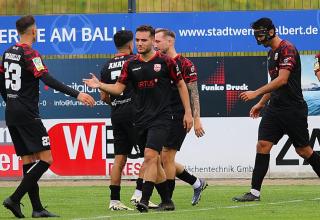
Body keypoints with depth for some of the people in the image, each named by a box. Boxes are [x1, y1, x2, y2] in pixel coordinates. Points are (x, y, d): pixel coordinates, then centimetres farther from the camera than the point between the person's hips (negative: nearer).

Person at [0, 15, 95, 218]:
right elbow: (48, 80, -22)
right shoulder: (30, 54, -12)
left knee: (28, 160, 9)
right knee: (46, 159, -8)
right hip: (27, 114, -9)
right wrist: (77, 94, -24)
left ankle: (37, 208, 6)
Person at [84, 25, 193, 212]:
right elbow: (118, 88, 7)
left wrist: (188, 112, 1)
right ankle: (167, 201, 20)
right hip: (141, 118, 5)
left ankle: (145, 200, -22)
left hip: (160, 117, -5)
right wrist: (100, 85, -11)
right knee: (155, 161, 10)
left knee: (150, 156, -19)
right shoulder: (131, 65, 6)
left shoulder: (165, 61, -4)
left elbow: (181, 85, 3)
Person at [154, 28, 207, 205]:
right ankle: (197, 183, 22)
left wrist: (196, 119, -14)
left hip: (178, 117, -8)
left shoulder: (184, 64, -8)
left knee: (166, 157, -10)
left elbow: (193, 93, -9)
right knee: (162, 159, 7)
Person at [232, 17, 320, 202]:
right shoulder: (272, 53, 16)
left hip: (293, 109, -8)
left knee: (303, 150, 0)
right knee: (263, 145, -4)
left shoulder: (287, 49, -13)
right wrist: (261, 103, 23)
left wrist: (256, 93, -24)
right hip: (274, 108, 8)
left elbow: (282, 79, -22)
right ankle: (255, 192, -7)